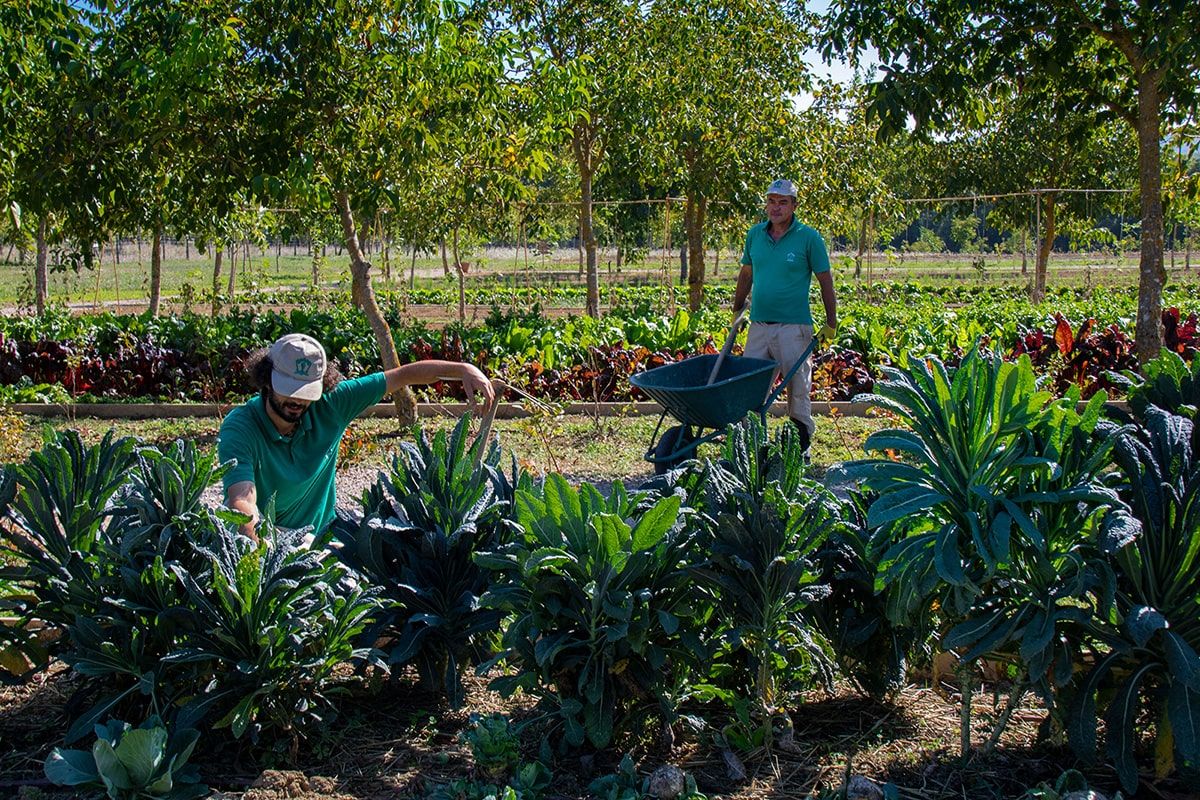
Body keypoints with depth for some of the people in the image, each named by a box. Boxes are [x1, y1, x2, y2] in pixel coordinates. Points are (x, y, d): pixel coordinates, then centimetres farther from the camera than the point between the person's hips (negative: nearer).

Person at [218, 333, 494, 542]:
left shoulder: (329, 404, -10)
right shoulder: (240, 428, -22)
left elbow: (403, 375, -3)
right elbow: (241, 501, -37)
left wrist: (464, 370, -12)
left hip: (319, 533, 4)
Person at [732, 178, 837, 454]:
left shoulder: (809, 237, -4)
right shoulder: (755, 234, 8)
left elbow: (825, 281, 0)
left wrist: (831, 325, 0)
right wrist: (736, 311, 21)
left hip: (794, 327, -4)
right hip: (758, 325, 4)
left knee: (797, 388, 2)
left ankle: (802, 441, 13)